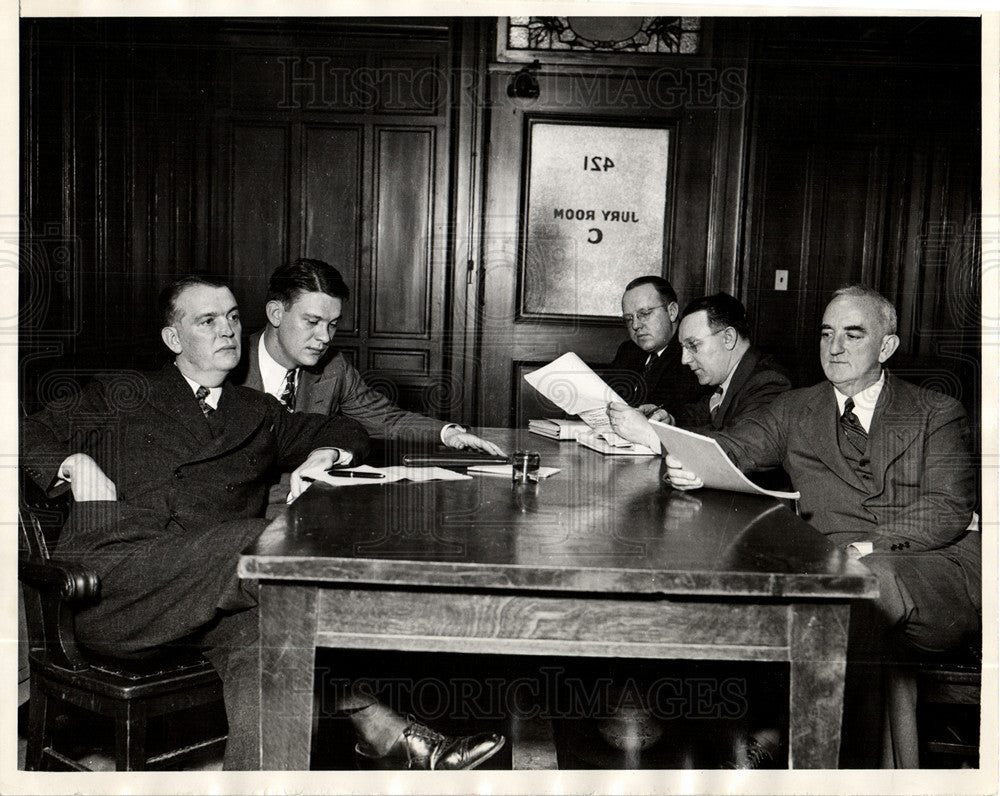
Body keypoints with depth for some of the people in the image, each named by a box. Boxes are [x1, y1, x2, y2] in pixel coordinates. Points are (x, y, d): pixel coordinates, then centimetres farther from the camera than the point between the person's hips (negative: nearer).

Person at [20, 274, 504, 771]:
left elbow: (349, 433, 32)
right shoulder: (122, 398, 24)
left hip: (211, 590, 3)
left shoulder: (259, 415, 29)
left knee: (258, 633, -35)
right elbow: (29, 432, 23)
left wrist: (324, 455, 9)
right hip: (108, 583, -3)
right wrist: (73, 464, 1)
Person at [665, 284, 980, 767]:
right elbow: (733, 446, 9)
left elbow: (949, 510, 0)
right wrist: (692, 467, -17)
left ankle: (847, 757, -21)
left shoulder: (936, 414, 14)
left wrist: (870, 547, -17)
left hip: (940, 565, -2)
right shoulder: (794, 411, 23)